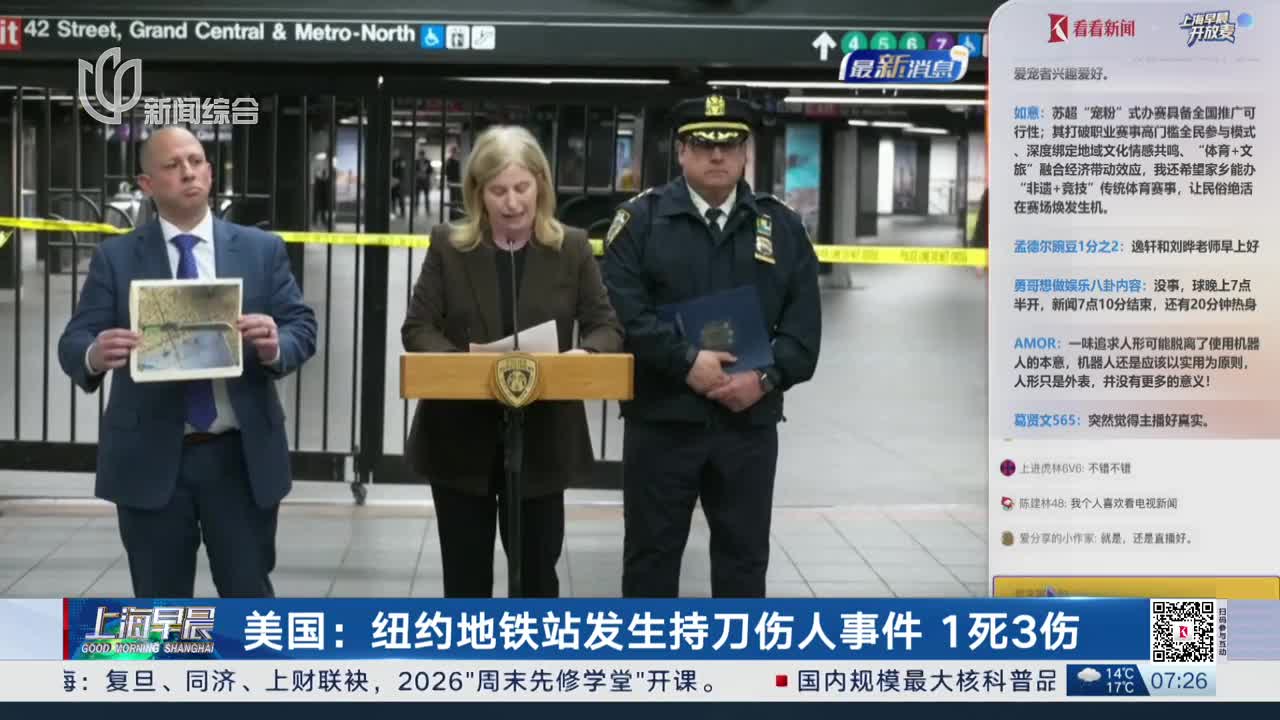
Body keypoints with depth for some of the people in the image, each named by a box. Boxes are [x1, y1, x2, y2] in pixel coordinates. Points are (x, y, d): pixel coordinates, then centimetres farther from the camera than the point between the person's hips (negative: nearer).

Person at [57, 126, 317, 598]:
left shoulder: (262, 249, 6)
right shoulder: (116, 257, 3)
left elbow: (302, 327, 1)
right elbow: (73, 342, -3)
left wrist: (275, 346, -22)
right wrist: (95, 355, -28)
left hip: (241, 456, 1)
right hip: (150, 460, 0)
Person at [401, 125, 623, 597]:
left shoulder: (572, 248, 0)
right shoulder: (448, 245, -1)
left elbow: (607, 326, 0)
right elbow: (417, 328, -2)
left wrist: (585, 353, -23)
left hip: (542, 438, 0)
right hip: (459, 437, 0)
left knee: (538, 575, 11)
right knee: (465, 579, 10)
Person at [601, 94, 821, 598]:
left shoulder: (782, 226, 8)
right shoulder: (641, 218, 0)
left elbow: (803, 324, 4)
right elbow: (622, 309, -10)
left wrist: (765, 377, -12)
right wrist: (687, 360, -19)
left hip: (749, 423, 2)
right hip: (662, 421, -2)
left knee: (744, 555, 10)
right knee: (651, 551, 7)